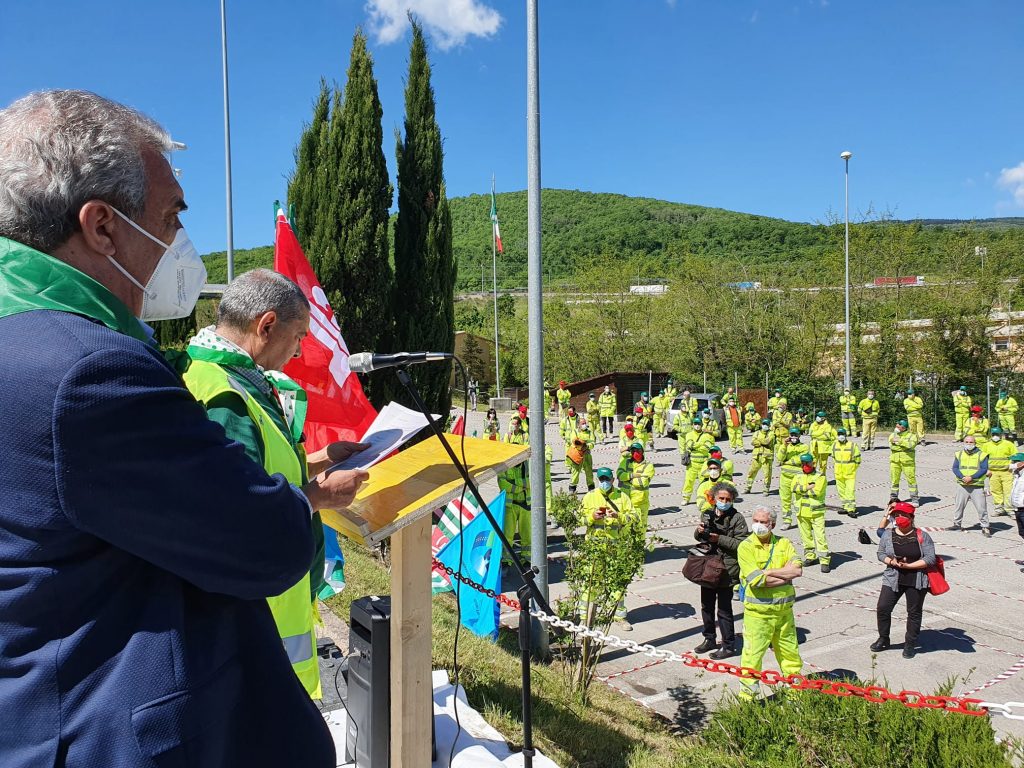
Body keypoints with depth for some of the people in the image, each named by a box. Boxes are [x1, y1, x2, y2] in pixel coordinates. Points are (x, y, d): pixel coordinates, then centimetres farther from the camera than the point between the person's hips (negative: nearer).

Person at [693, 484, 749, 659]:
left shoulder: (737, 518, -11)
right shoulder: (707, 514, 4)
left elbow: (742, 544, -18)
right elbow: (698, 537, 15)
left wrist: (719, 539, -22)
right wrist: (699, 531, -7)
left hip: (726, 570, -6)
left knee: (724, 609, 1)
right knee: (706, 606, 17)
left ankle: (728, 646, 15)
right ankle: (709, 639, 34)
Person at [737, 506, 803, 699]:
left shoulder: (783, 543, 4)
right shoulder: (746, 547, -7)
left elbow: (797, 570, -11)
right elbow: (757, 579, -19)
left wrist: (768, 572, -16)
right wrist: (785, 574, -13)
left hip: (784, 610, 4)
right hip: (757, 612, -4)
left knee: (789, 650, 17)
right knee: (752, 654, 0)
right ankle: (747, 694, 14)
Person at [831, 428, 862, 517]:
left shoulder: (853, 445, -7)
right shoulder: (835, 446, 6)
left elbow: (857, 459, 1)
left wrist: (853, 468, 2)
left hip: (850, 473, -5)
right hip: (838, 474, 5)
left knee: (850, 491, -9)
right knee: (841, 491, 10)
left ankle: (851, 509, -8)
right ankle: (846, 507, 22)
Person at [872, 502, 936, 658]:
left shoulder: (922, 536, -4)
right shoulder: (888, 534, 3)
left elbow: (930, 559, -9)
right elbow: (881, 554, 6)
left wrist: (908, 565, -16)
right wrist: (892, 562, -14)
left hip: (916, 581, -2)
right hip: (893, 579, 2)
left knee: (914, 612, 8)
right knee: (882, 608, -1)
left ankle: (910, 644, 24)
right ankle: (883, 639, 19)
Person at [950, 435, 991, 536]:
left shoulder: (981, 455, 1)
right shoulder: (959, 454, 10)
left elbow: (984, 469, -7)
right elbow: (955, 468, 4)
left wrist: (971, 477, -17)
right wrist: (962, 477, -14)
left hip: (977, 486, -3)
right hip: (962, 485, 3)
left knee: (981, 507, -4)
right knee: (959, 505, 10)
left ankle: (985, 527, 4)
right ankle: (957, 524, 22)